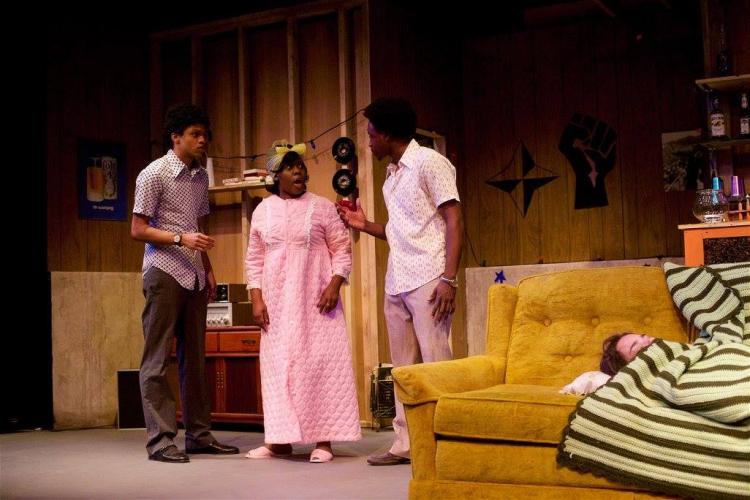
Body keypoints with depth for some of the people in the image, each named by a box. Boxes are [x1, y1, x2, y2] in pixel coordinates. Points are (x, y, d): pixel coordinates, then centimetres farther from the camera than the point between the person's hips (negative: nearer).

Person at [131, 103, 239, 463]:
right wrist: (180, 238, -19)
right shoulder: (153, 174, -6)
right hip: (164, 272, -7)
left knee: (193, 357, 9)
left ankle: (198, 434, 15)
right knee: (157, 360, -4)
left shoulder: (201, 176, 15)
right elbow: (138, 230, -8)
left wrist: (208, 270, 14)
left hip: (194, 276, 7)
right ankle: (160, 440, -2)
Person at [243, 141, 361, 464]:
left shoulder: (321, 207, 2)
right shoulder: (263, 211, 9)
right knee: (279, 365, 3)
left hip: (315, 302, -2)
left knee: (320, 363, -4)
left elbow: (342, 249, 1)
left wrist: (334, 285, -12)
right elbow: (254, 259, 10)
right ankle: (281, 440, 11)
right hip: (277, 304, 3)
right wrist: (257, 299, 1)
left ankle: (323, 441, 1)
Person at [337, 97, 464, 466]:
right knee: (404, 368, 7)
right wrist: (364, 225, 15)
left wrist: (448, 279, -19)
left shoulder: (429, 163, -5)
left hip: (427, 281, -8)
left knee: (436, 364, -6)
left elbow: (454, 222, -11)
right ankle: (405, 443, 11)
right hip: (396, 283, 8)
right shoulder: (392, 175, 19)